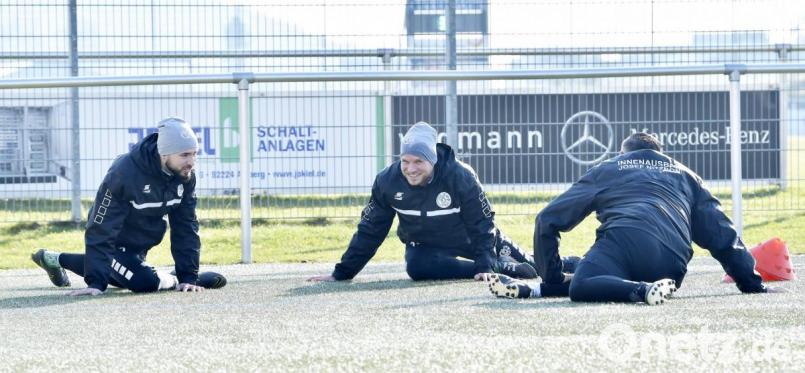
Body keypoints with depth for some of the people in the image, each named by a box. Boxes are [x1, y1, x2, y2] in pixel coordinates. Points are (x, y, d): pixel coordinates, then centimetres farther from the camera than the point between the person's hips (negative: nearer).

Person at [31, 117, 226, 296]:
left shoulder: (186, 176, -16)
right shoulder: (124, 173, -34)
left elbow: (186, 228, -8)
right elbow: (101, 231, -31)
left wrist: (189, 277, -15)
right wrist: (95, 282, -34)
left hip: (139, 248, 7)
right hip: (115, 244, -7)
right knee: (145, 281, -29)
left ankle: (56, 259, 43)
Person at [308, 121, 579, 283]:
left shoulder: (461, 177, -28)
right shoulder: (388, 181, -21)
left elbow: (482, 225, -19)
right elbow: (370, 231, -13)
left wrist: (485, 266, -29)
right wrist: (342, 273, -16)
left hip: (469, 241, 0)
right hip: (424, 246, 1)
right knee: (417, 267, -33)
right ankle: (503, 266, -23)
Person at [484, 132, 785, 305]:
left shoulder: (606, 170, 30)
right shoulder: (684, 175, 36)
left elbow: (548, 220, 23)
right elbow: (721, 234, 31)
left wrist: (552, 281, 26)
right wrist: (752, 284, 35)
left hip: (624, 238, -4)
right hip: (673, 262, 4)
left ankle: (644, 291, -42)